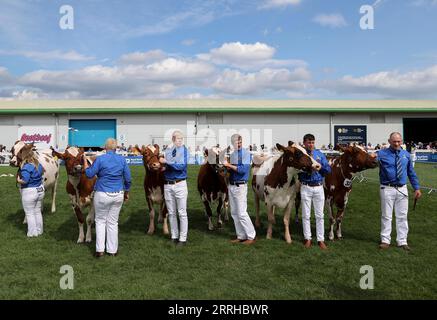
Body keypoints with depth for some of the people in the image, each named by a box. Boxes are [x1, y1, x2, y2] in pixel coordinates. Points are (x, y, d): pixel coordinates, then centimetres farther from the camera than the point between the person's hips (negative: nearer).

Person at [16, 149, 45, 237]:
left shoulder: (26, 167, -23)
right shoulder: (39, 165, 1)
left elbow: (24, 180, -30)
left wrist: (18, 180, -12)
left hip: (29, 192, -7)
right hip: (40, 190, 7)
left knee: (30, 213, 7)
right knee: (38, 212, 18)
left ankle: (32, 233, 14)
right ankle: (39, 231, 26)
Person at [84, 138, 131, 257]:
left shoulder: (100, 159, -9)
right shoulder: (122, 159, 0)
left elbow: (89, 174, -6)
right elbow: (128, 178, 4)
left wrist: (85, 161, 8)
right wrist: (126, 192, 16)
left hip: (102, 195, -2)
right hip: (118, 195, 3)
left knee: (100, 221, 13)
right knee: (113, 222, 12)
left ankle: (99, 250, 12)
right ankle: (112, 250, 17)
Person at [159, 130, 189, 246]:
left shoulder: (184, 150, -5)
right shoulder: (167, 149, 5)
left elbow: (182, 166, -17)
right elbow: (165, 166, 9)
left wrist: (166, 162, -19)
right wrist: (163, 166, -13)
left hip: (180, 184, -4)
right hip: (167, 184, 4)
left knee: (182, 213, 2)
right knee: (171, 213, 12)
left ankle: (183, 238, 11)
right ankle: (174, 236, 25)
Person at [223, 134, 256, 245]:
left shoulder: (246, 153, -9)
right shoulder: (232, 154, 12)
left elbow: (243, 169, -20)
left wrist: (229, 165, -16)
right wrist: (227, 167, -3)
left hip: (240, 186, -8)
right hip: (231, 186, 8)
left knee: (242, 213, -6)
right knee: (234, 213, 11)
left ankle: (252, 236, 5)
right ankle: (241, 236, 20)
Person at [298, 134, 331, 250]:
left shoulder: (320, 154, 7)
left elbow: (328, 169, 2)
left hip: (319, 187, 2)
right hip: (305, 187, -2)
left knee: (319, 215, 6)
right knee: (306, 215, 6)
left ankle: (321, 239, 13)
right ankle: (307, 238, 18)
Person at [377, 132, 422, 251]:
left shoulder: (406, 155, 7)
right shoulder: (382, 154, -5)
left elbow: (411, 173, 14)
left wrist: (417, 188, 12)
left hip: (402, 189, 4)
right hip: (387, 189, -3)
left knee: (402, 216, 10)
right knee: (386, 216, 5)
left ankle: (402, 241, 21)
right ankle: (385, 240, 15)